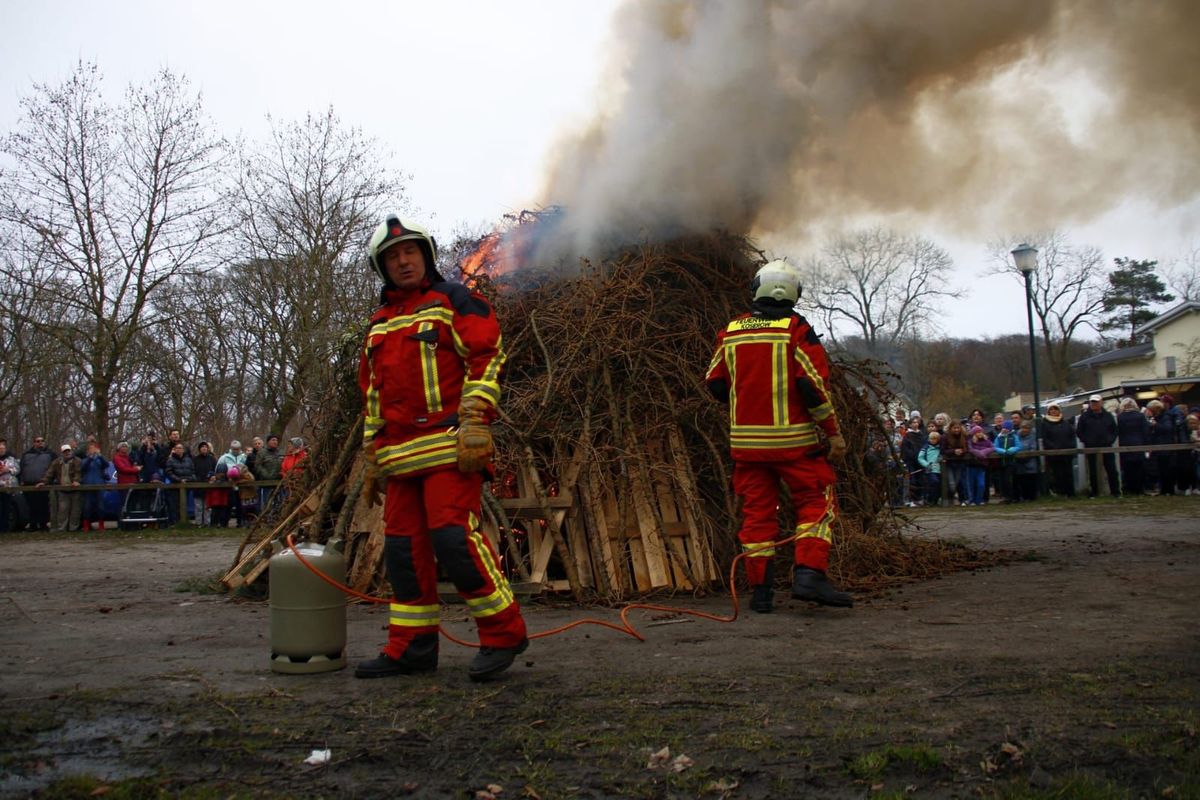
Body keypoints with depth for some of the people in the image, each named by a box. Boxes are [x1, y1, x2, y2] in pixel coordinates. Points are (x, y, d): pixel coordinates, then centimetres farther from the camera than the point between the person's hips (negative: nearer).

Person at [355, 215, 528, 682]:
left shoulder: (454, 301, 4)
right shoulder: (379, 324, 24)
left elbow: (487, 359, -7)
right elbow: (374, 396, 27)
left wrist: (474, 423, -18)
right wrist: (373, 459, 22)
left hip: (450, 447, -7)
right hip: (401, 456, 7)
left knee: (452, 536, -16)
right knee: (403, 547, 6)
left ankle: (503, 634, -4)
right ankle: (411, 647, 16)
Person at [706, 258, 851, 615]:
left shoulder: (730, 332, 6)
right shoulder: (797, 330, -7)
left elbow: (715, 384, 10)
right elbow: (814, 386, -12)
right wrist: (834, 433, -4)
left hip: (746, 441, 4)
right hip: (793, 439, -4)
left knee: (757, 511, 9)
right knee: (817, 503, 7)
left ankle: (760, 590, 10)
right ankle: (809, 575, -7)